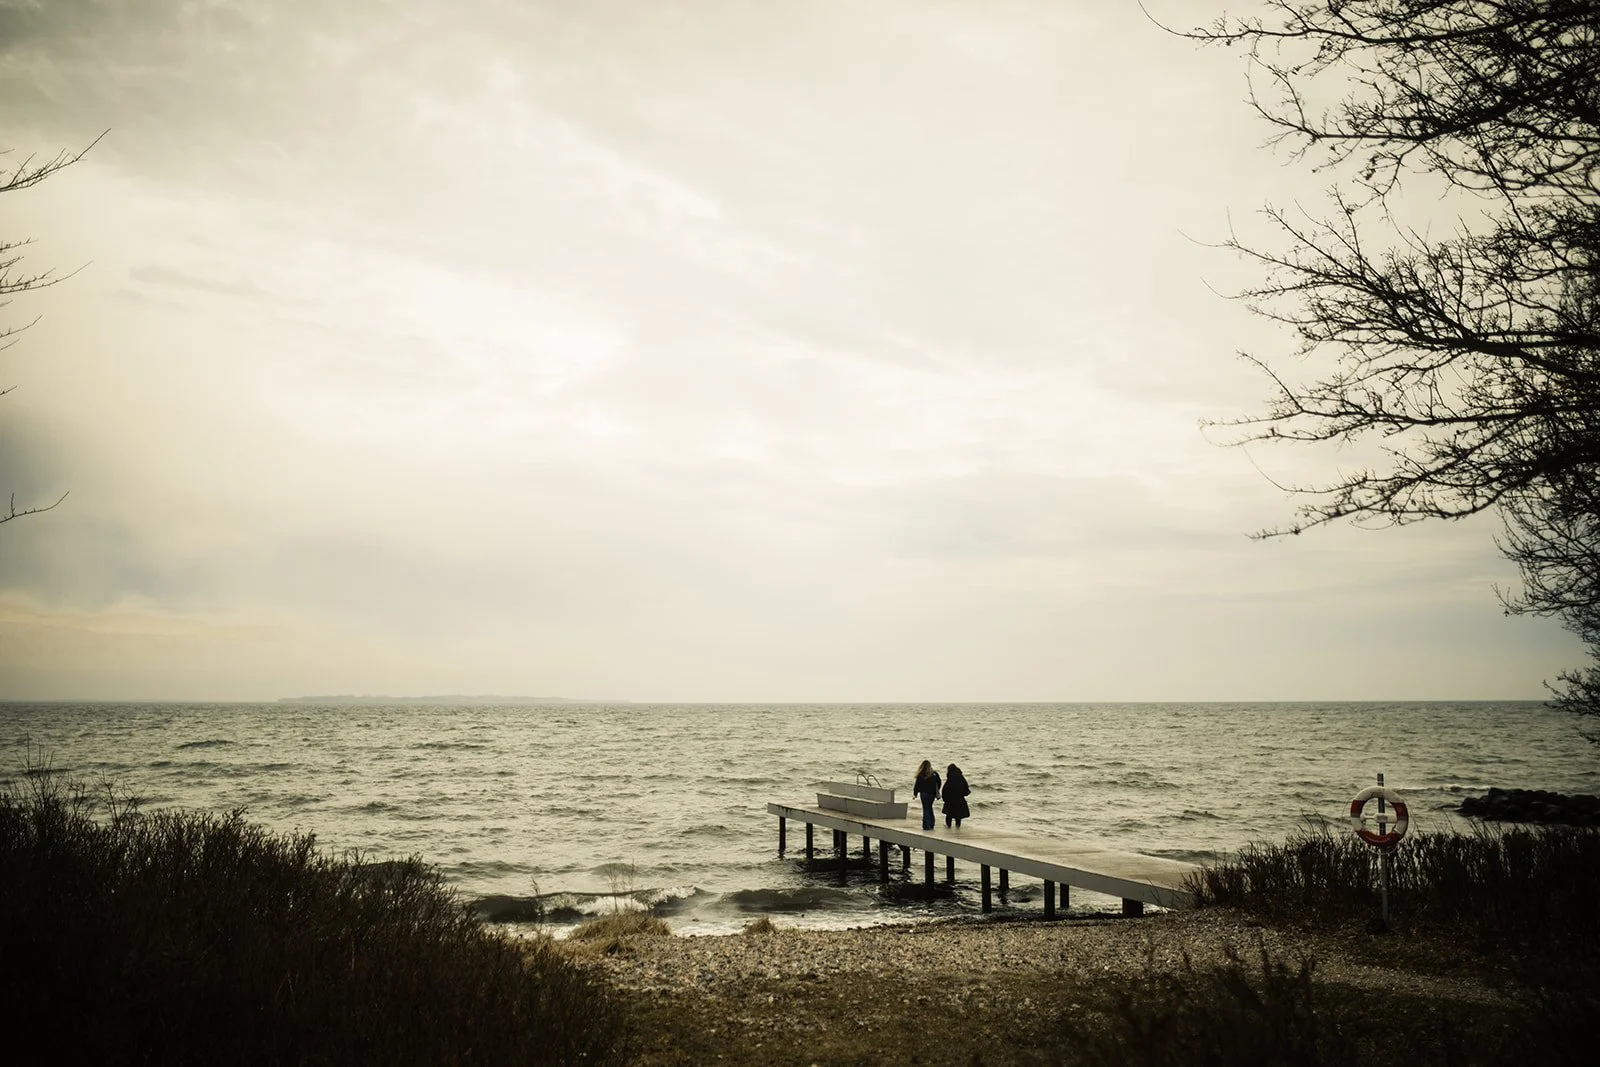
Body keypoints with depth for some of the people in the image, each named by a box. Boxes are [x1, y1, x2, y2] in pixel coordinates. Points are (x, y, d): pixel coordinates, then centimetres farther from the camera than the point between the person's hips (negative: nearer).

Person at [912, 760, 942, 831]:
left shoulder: (921, 775, -14)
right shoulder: (935, 774, -2)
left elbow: (917, 785, -9)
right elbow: (938, 783, 7)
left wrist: (915, 793, 2)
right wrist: (936, 791, 20)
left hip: (924, 793, -4)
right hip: (932, 794, 4)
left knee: (926, 809, 2)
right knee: (930, 808, 19)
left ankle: (926, 826, -1)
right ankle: (931, 824, 21)